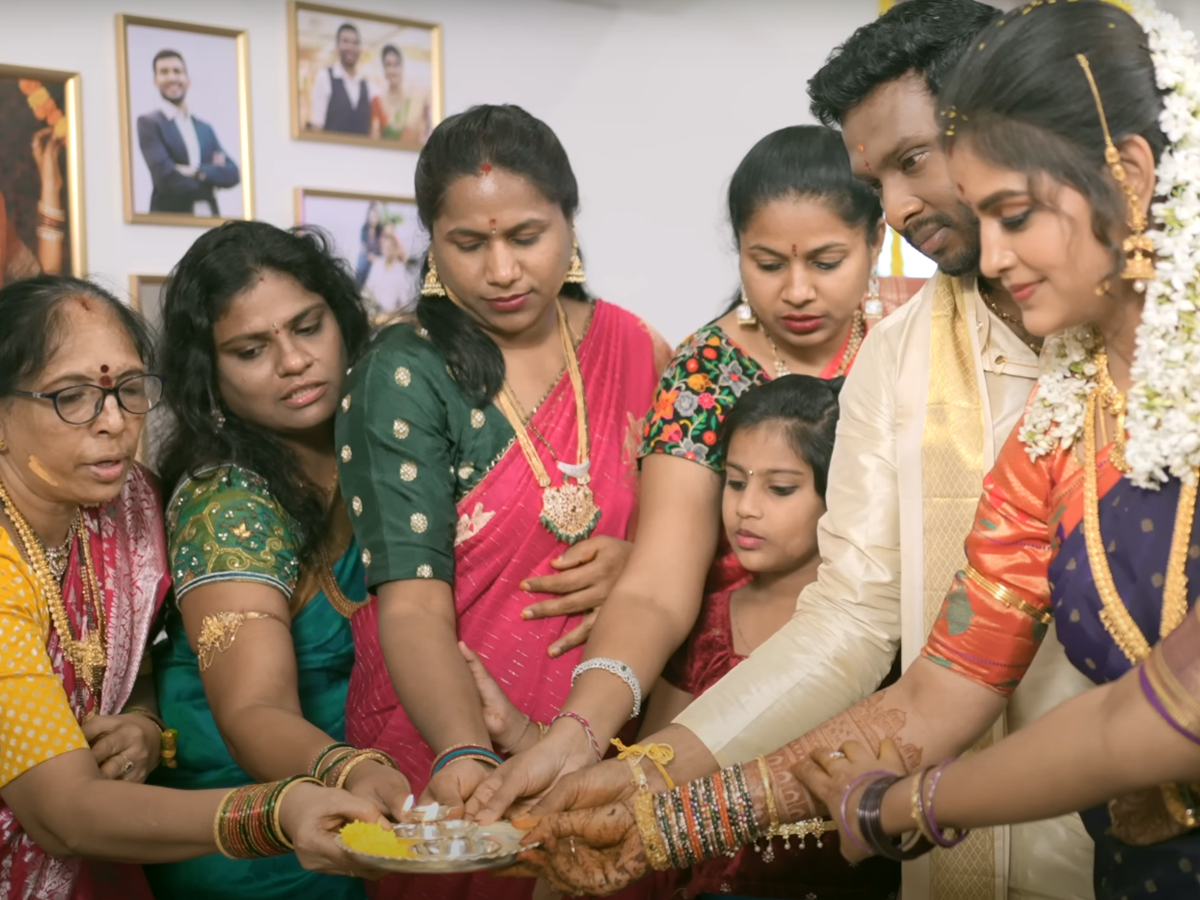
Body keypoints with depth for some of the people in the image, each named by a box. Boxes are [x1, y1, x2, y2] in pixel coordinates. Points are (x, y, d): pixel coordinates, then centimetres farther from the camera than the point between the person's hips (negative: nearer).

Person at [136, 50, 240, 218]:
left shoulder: (205, 129, 17)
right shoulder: (148, 122, 0)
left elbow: (232, 174, 6)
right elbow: (165, 176, -13)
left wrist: (199, 172, -12)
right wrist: (213, 173, -2)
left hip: (210, 219, 5)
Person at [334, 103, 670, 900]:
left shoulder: (635, 352, 1)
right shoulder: (404, 379, -11)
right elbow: (412, 601, -20)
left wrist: (639, 559, -11)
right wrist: (466, 754, -35)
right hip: (445, 756, -3)